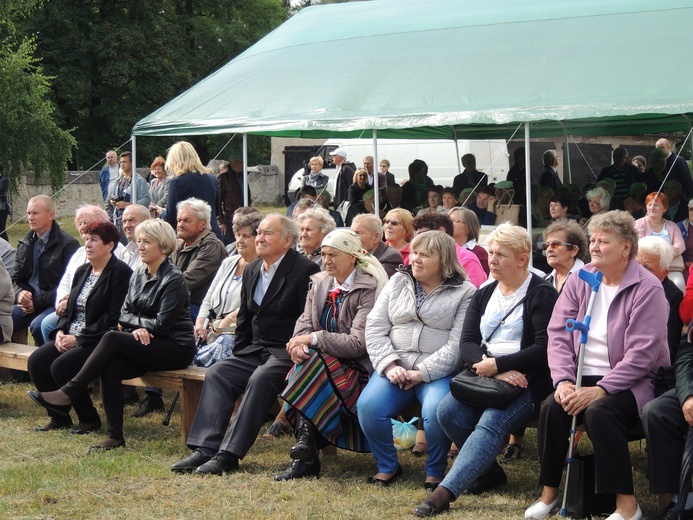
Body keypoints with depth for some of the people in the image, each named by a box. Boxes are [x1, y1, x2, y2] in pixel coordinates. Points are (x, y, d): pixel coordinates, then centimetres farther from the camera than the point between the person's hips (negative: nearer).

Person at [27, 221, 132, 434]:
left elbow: (114, 317, -17)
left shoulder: (120, 272, -9)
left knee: (61, 366, -27)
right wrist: (61, 332, -2)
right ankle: (58, 418, 1)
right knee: (36, 361, -13)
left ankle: (89, 419, -7)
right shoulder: (82, 271, 17)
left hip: (100, 341, -8)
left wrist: (79, 338, -18)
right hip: (72, 337, 8)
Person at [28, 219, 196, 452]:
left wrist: (130, 321, -4)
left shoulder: (173, 279, -11)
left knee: (112, 338, -26)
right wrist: (137, 327, -11)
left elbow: (161, 324, -16)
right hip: (146, 344, 7)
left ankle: (68, 393, -21)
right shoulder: (139, 274, 13)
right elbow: (125, 312, 10)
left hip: (176, 348, -7)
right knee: (110, 369, -24)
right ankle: (115, 436, -19)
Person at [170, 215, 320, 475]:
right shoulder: (252, 270, 15)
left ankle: (229, 455, -33)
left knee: (260, 379, -32)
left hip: (286, 353, -7)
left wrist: (296, 354, -20)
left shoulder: (305, 270, -9)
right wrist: (238, 354, 12)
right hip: (256, 350, 8)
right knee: (217, 373, -14)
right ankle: (205, 448, -23)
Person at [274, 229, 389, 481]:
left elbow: (359, 343, -18)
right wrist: (300, 342, -17)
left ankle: (306, 457, -28)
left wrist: (313, 339, -19)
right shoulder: (319, 283, 13)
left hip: (357, 368, -6)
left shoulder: (369, 289, -10)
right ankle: (305, 456, -31)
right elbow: (305, 321, 7)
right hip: (324, 361, 6)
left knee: (312, 366, -31)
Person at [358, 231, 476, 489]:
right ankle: (387, 466, -1)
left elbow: (457, 344, -8)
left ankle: (435, 471, -7)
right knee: (368, 405, -24)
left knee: (436, 411, -34)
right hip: (395, 367, 4)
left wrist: (421, 373, -16)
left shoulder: (464, 293, 2)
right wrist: (390, 365, -7)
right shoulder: (397, 283, 16)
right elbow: (375, 328, 9)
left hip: (438, 372, -4)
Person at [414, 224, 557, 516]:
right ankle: (488, 472, 0)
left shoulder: (541, 294, -1)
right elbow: (467, 344, 6)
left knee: (491, 422, -31)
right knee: (448, 410, -21)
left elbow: (543, 350, -12)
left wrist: (496, 364, -15)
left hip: (528, 382, -6)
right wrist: (494, 370, -14)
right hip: (486, 377, 6)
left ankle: (444, 493, -41)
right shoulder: (484, 295, 17)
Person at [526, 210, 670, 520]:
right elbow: (558, 334, 3)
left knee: (599, 411, -34)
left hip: (629, 382, -5)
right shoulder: (579, 282, 7)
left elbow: (642, 354, -17)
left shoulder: (647, 289, -11)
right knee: (551, 407, -24)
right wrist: (563, 380, -14)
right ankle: (549, 492, -7)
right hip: (583, 378, 5)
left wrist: (602, 389, -24)